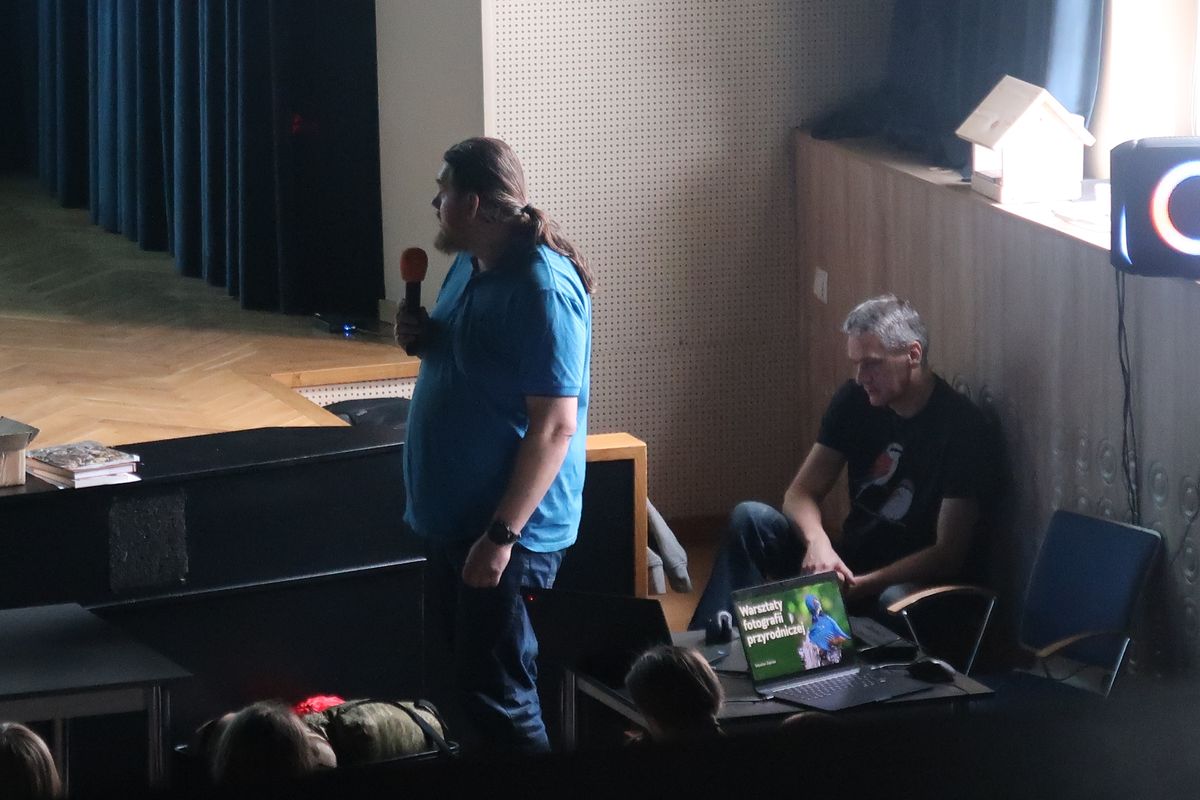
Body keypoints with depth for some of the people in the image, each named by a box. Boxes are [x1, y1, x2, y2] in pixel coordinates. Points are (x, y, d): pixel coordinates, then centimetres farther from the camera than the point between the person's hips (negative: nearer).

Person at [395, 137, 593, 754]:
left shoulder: (541, 289, -22)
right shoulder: (468, 264, 7)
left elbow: (555, 425, -24)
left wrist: (502, 533, -26)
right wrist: (420, 338, 0)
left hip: (505, 528, -10)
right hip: (453, 516, 10)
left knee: (497, 695, -4)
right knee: (466, 674, 17)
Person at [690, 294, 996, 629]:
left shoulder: (961, 425, -16)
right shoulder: (855, 400, 1)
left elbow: (949, 553, -18)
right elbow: (801, 493, 1)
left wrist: (861, 585, -28)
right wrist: (818, 541, -24)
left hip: (913, 578, -5)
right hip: (849, 561, 5)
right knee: (750, 518, -16)